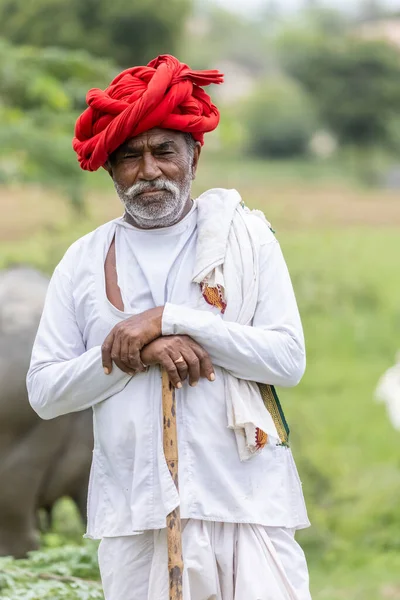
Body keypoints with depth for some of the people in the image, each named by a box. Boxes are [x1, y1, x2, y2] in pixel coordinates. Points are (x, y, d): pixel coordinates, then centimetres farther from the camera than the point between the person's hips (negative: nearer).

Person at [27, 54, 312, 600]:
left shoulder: (245, 238, 7)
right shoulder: (84, 262, 10)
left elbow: (290, 360, -4)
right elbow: (44, 393, 4)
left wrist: (170, 320, -11)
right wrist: (139, 352, -11)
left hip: (247, 503, -1)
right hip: (135, 513, 1)